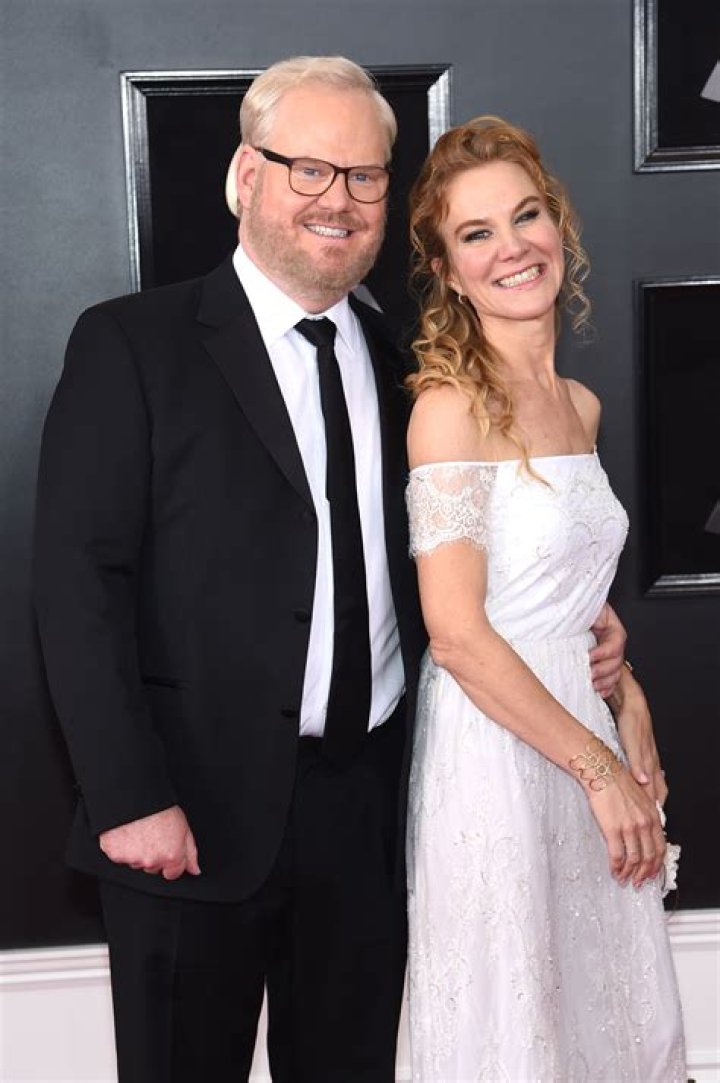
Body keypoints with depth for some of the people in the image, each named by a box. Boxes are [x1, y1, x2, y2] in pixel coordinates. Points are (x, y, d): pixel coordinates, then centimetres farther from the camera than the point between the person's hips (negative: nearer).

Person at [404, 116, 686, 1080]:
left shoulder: (581, 406, 9)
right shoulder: (452, 405, -15)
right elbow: (456, 634, -19)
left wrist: (631, 731, 9)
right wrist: (598, 767, -14)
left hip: (579, 726, 8)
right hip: (496, 745, -7)